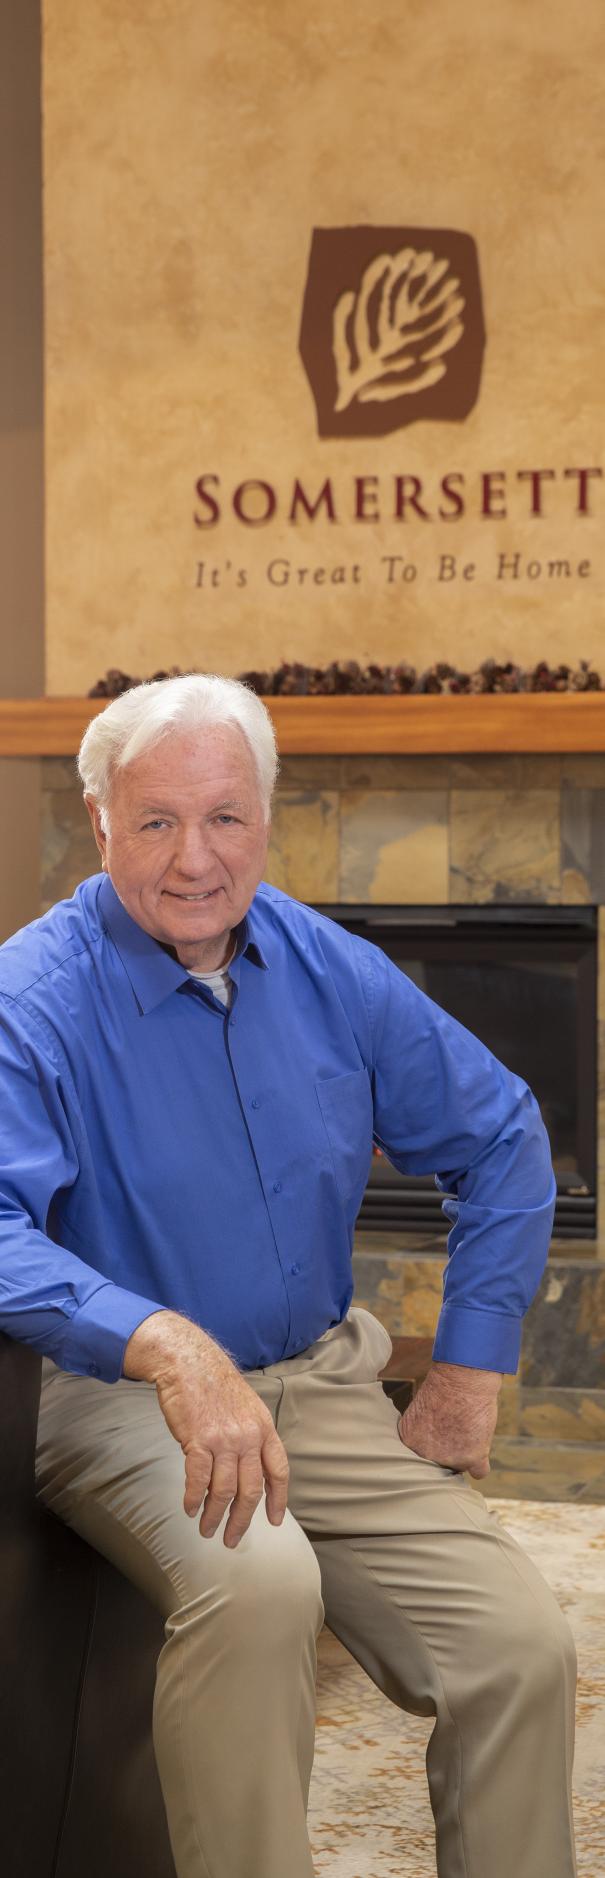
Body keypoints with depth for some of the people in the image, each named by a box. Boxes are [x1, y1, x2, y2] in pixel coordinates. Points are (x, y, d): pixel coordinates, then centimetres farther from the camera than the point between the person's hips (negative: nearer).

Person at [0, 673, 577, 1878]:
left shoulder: (332, 974, 5)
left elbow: (499, 1142, 17)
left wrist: (469, 1367, 9)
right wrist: (168, 1347, -41)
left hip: (320, 1384, 5)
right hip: (119, 1398, -5)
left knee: (523, 1649, -14)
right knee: (257, 1582, -35)